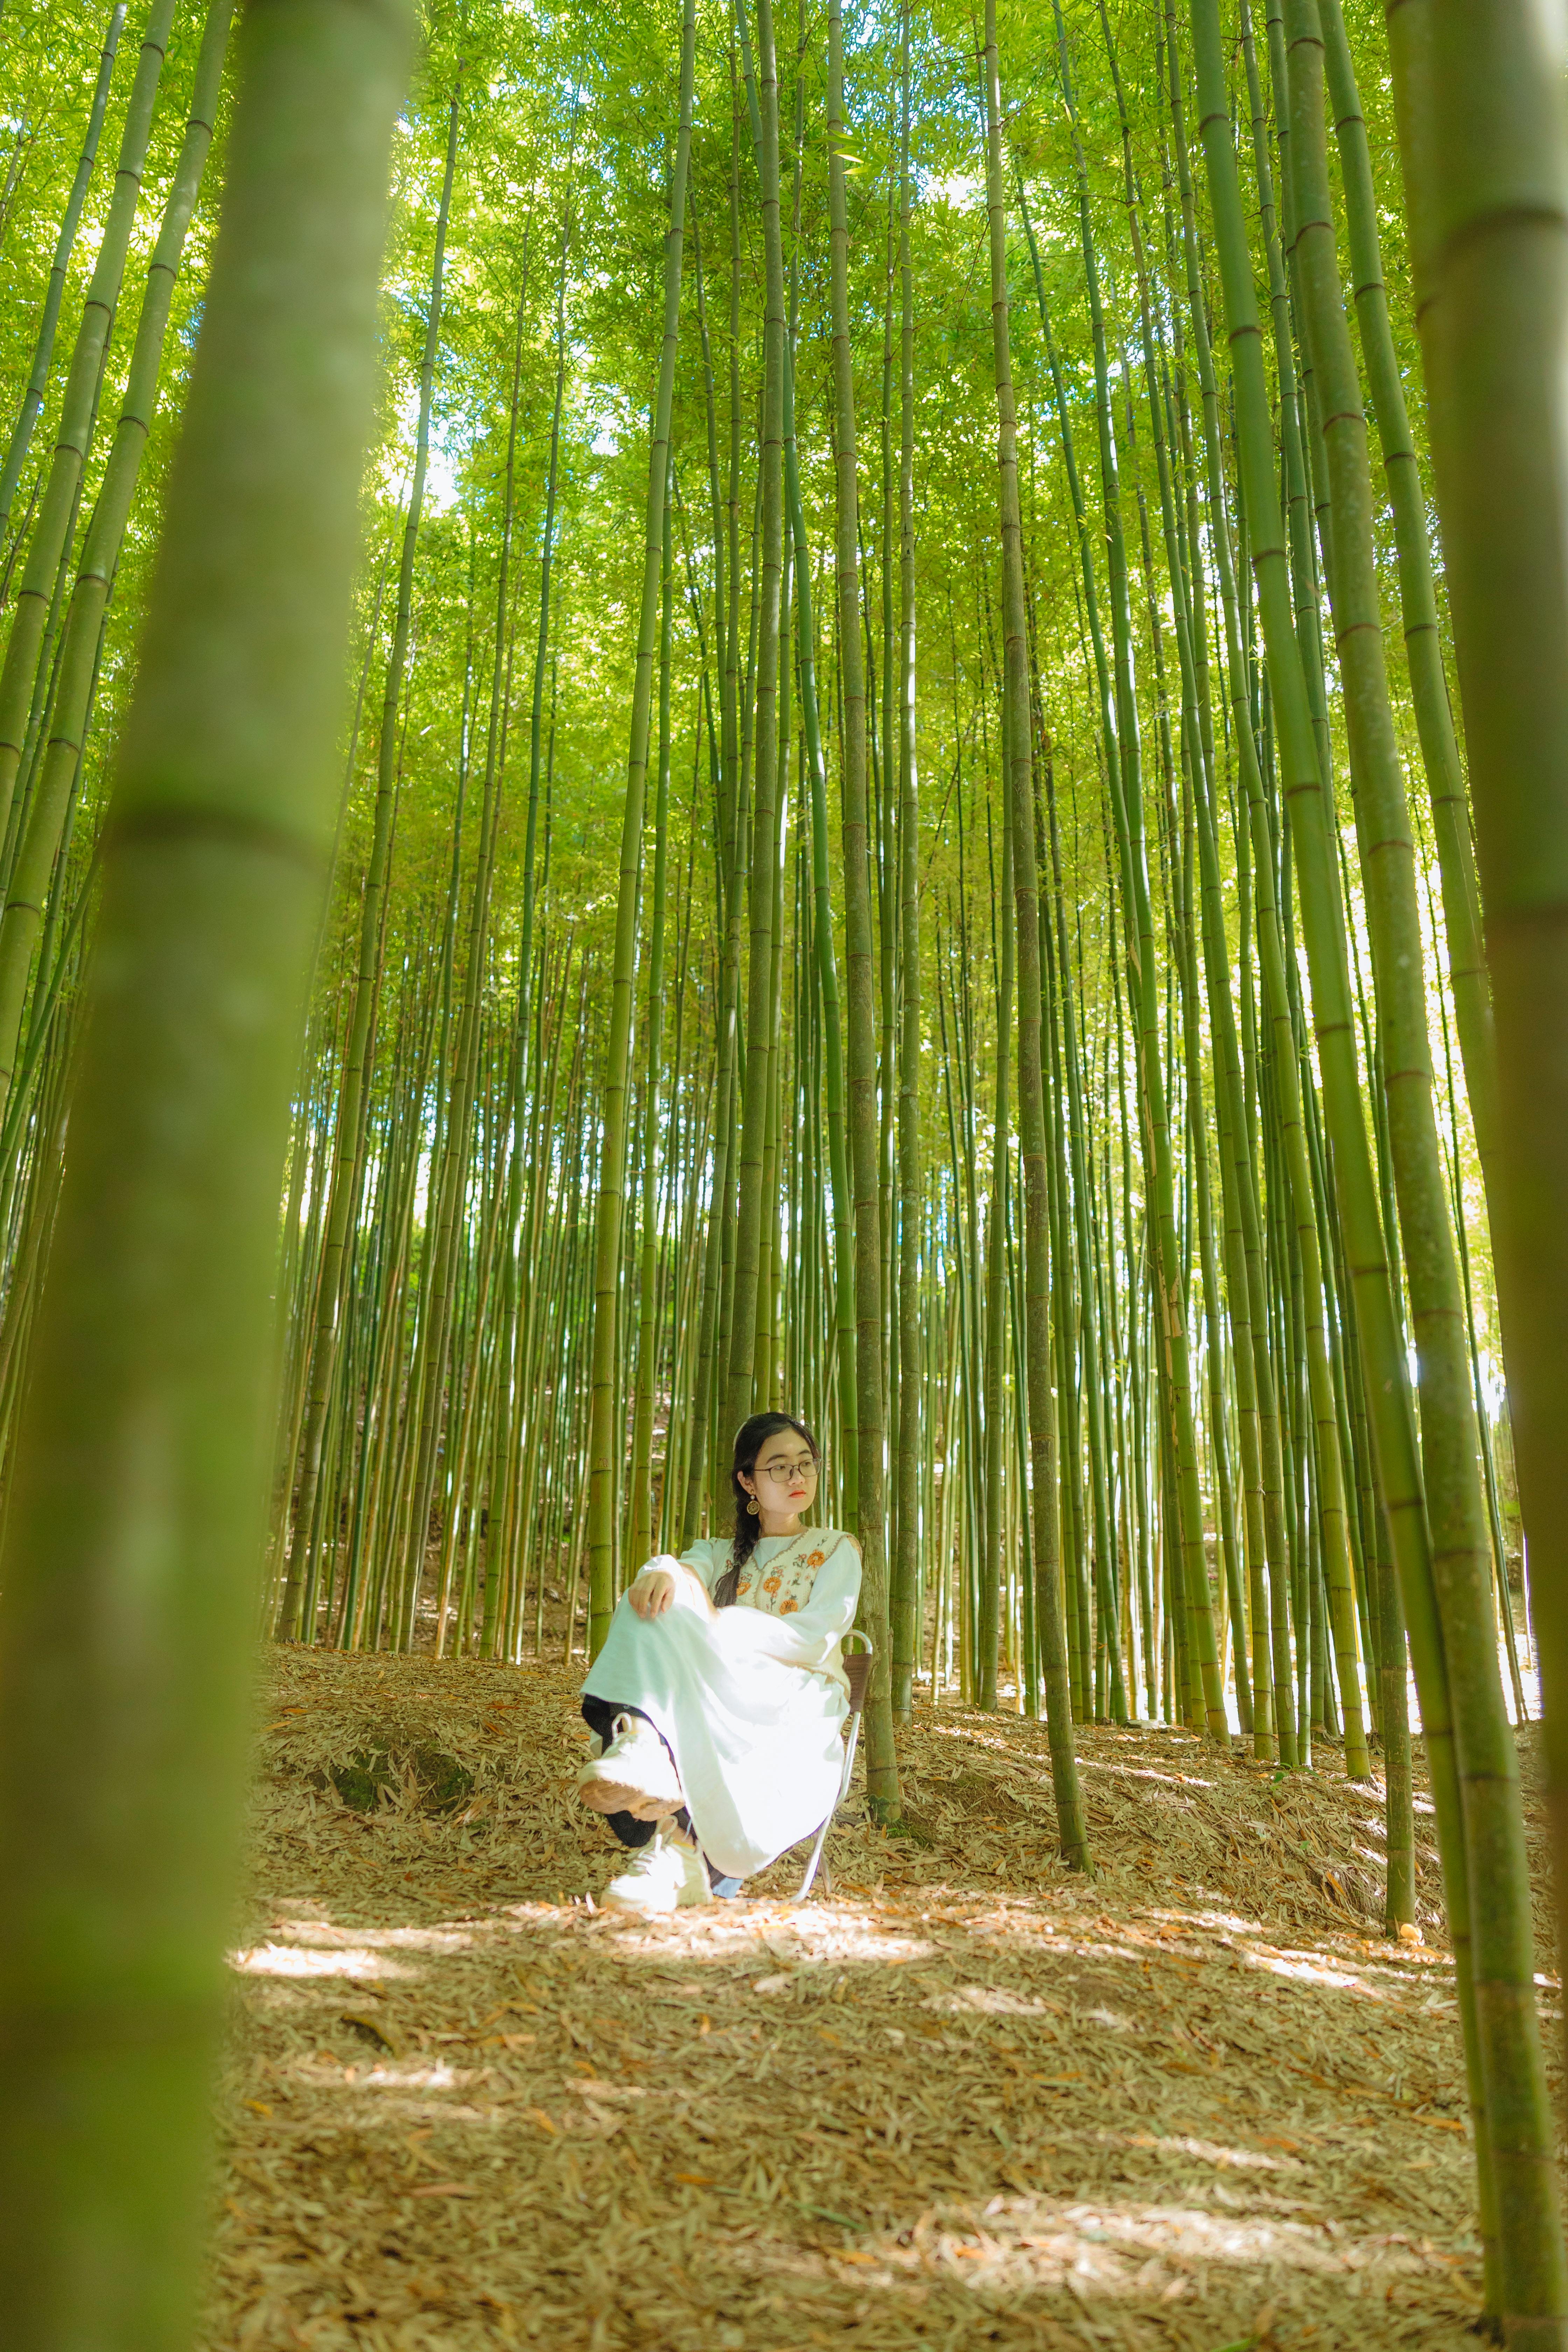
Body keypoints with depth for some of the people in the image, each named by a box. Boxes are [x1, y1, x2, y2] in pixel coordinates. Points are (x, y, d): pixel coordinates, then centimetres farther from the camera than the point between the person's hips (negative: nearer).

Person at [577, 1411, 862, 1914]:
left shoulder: (837, 1551, 15)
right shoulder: (722, 1553, 24)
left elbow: (812, 1641, -3)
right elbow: (687, 1567, -2)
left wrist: (716, 1624, -17)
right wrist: (663, 1570, -29)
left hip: (801, 1710, -3)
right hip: (721, 1698, 3)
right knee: (654, 1609, -28)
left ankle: (678, 1841, -49)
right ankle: (644, 1750, -54)